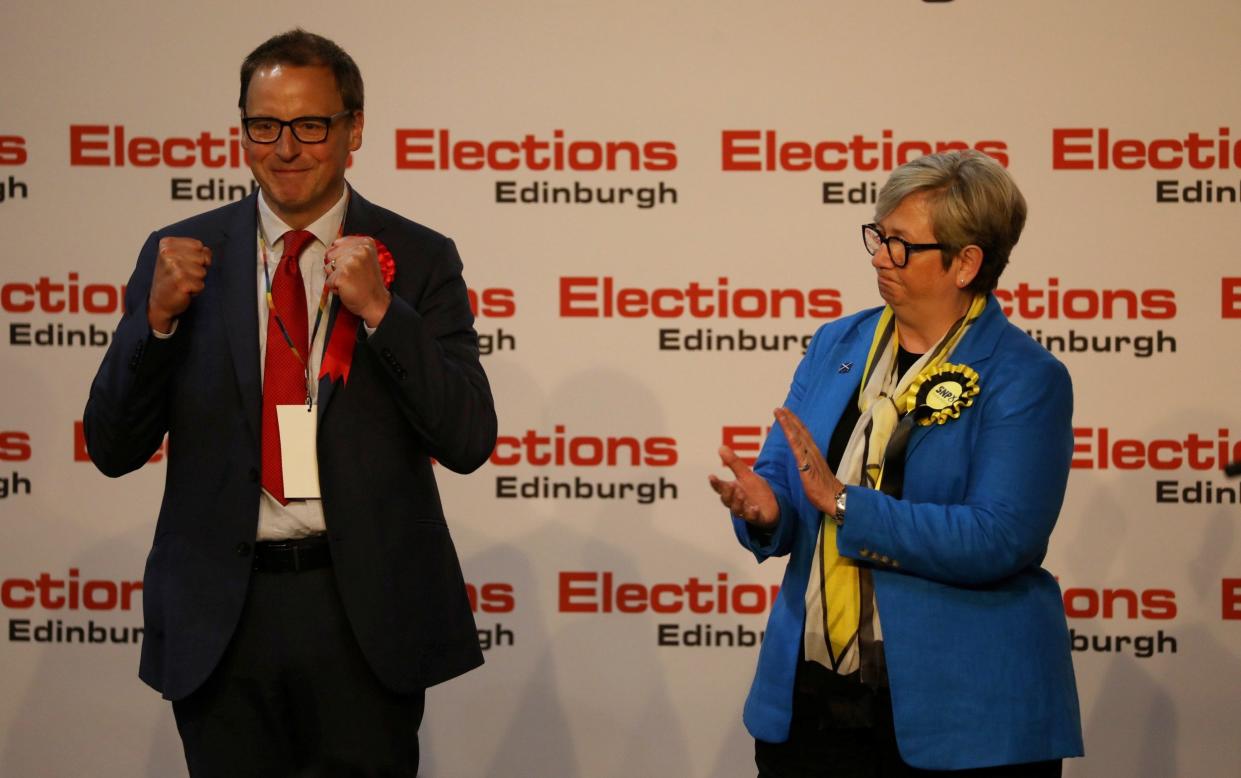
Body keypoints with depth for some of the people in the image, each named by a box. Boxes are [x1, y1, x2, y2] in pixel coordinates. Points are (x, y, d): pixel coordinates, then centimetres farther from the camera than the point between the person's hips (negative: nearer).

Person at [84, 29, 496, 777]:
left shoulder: (418, 259, 1)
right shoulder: (183, 255, 4)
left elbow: (469, 441, -5)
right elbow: (113, 449, 3)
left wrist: (380, 309, -16)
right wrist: (156, 316, -12)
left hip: (365, 611, -1)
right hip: (220, 613, 1)